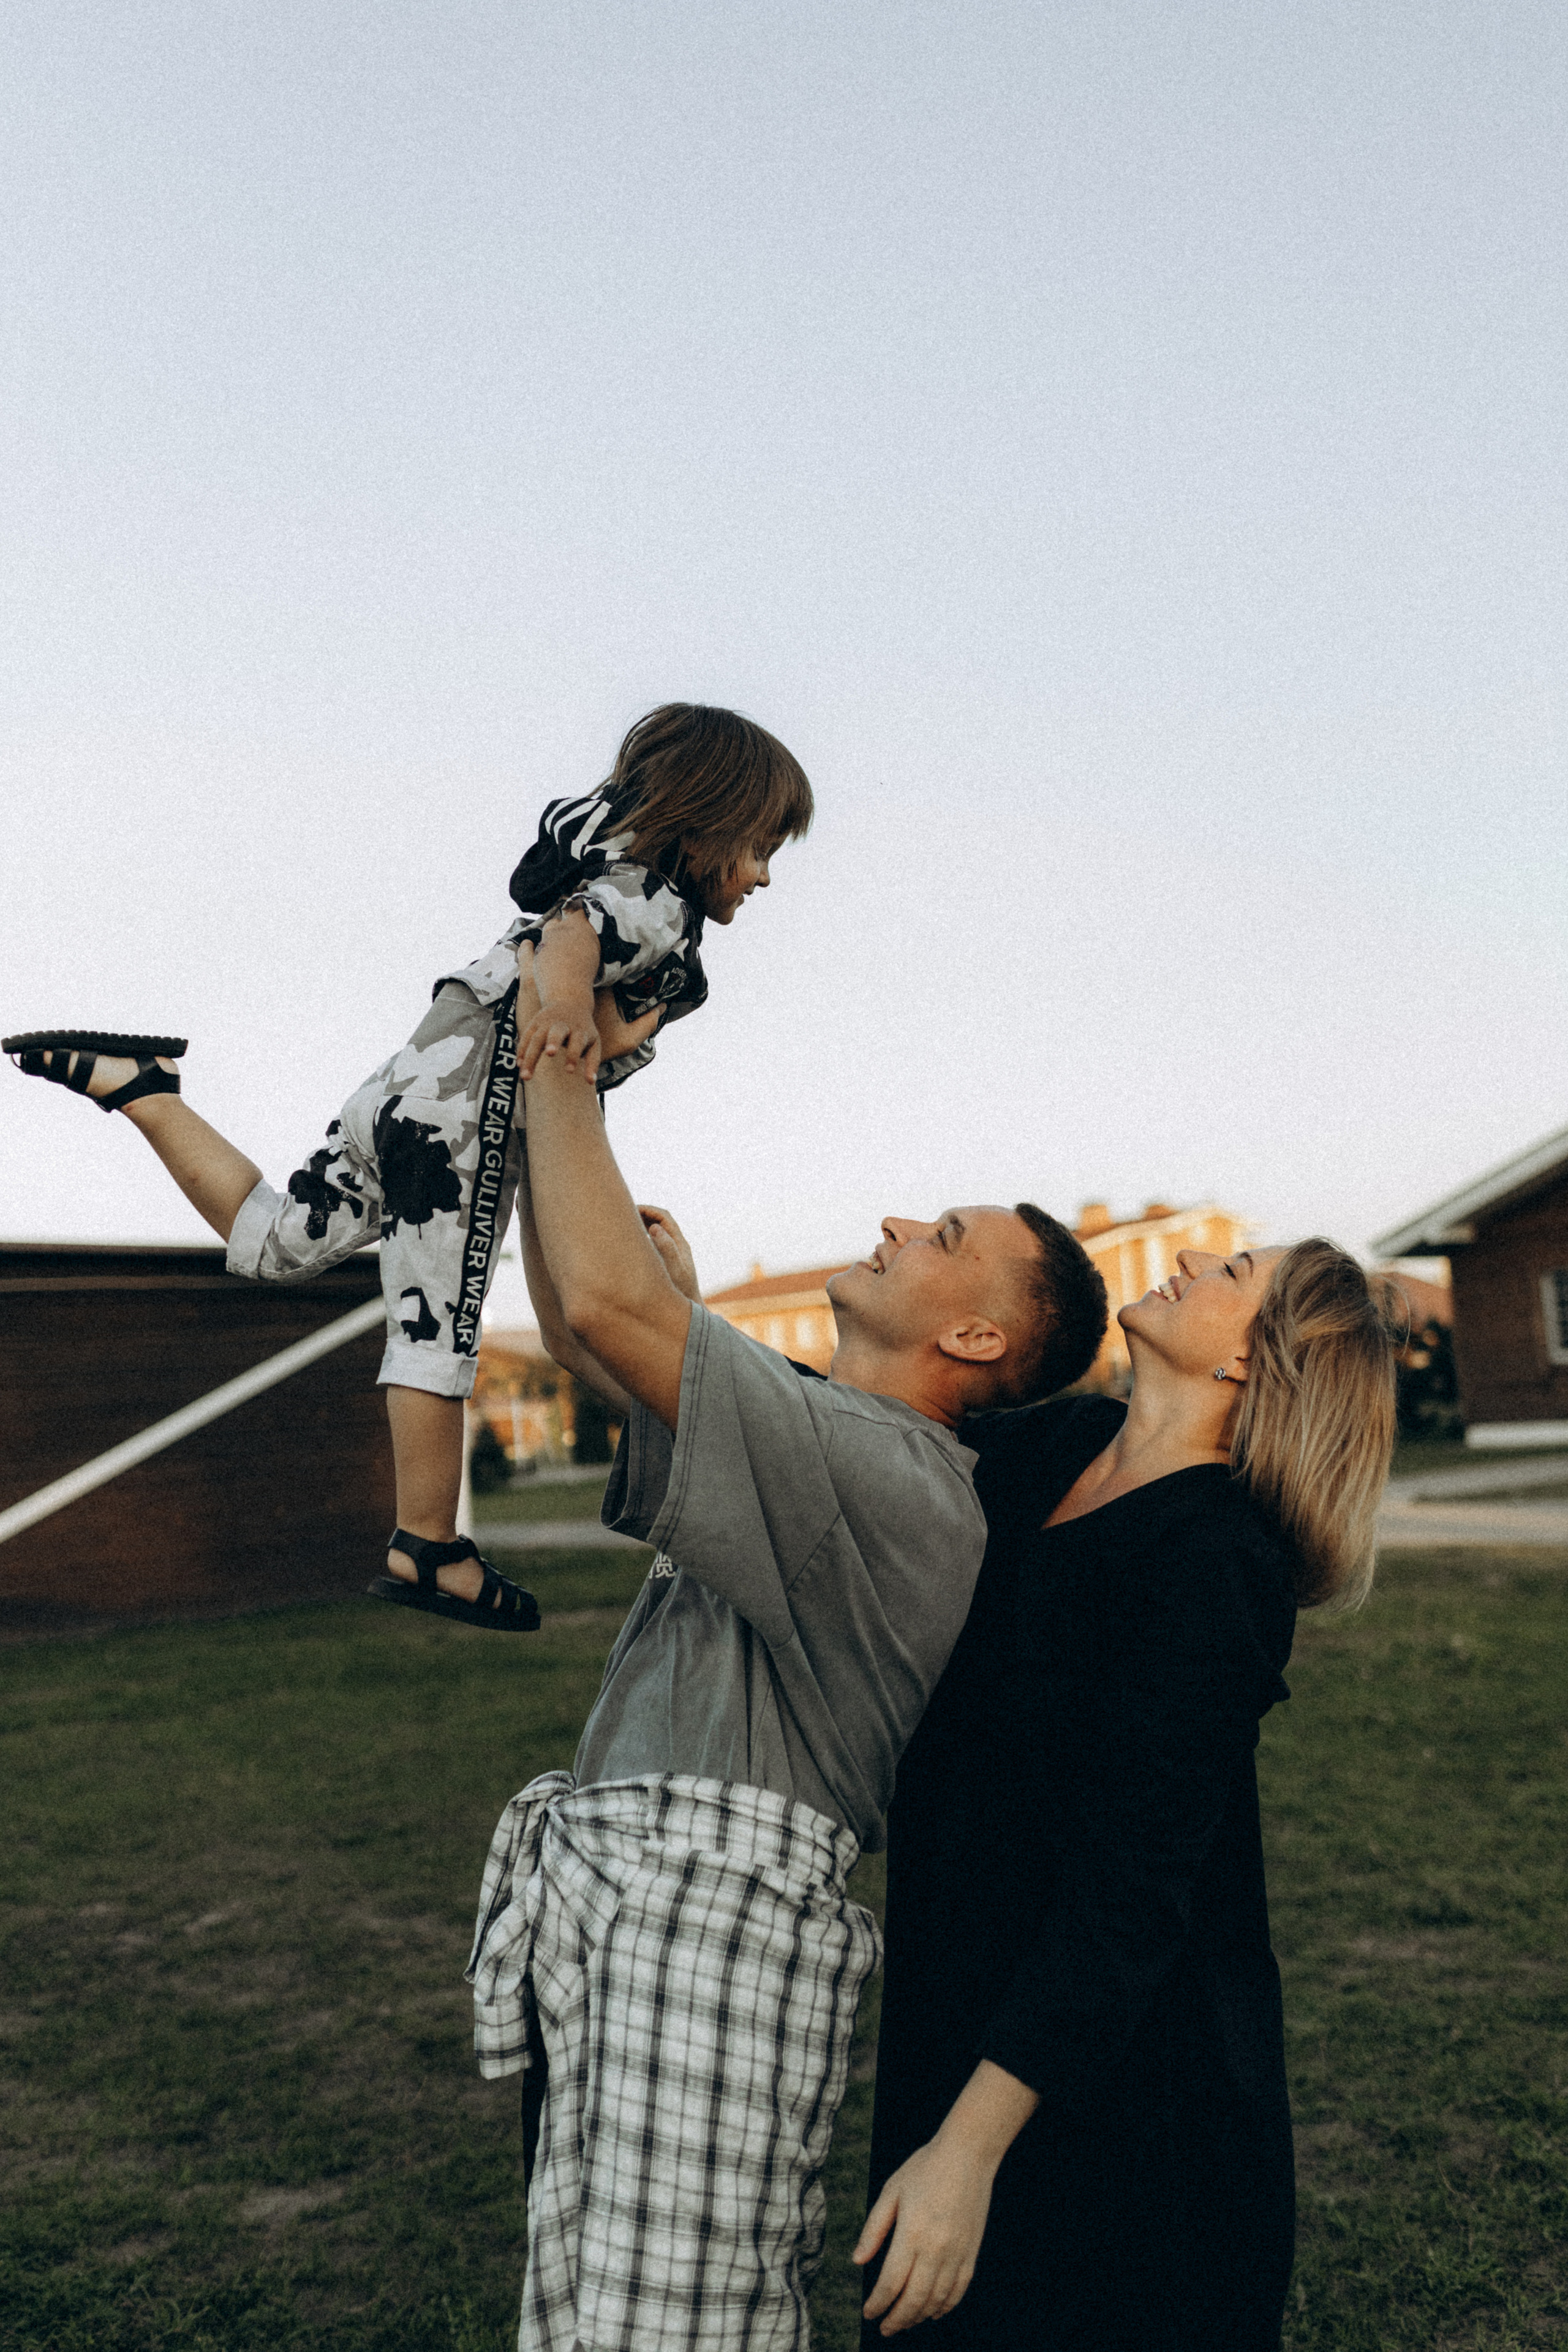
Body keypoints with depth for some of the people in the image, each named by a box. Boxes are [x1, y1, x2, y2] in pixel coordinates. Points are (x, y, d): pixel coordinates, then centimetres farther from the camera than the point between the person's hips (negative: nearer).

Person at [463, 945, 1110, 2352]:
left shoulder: (900, 1481, -14)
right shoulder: (820, 1442, 18)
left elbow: (611, 1301, -24)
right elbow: (579, 1325, 22)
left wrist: (559, 1062, -12)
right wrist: (531, 1110, 15)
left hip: (712, 1925, -10)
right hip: (611, 1917, 10)